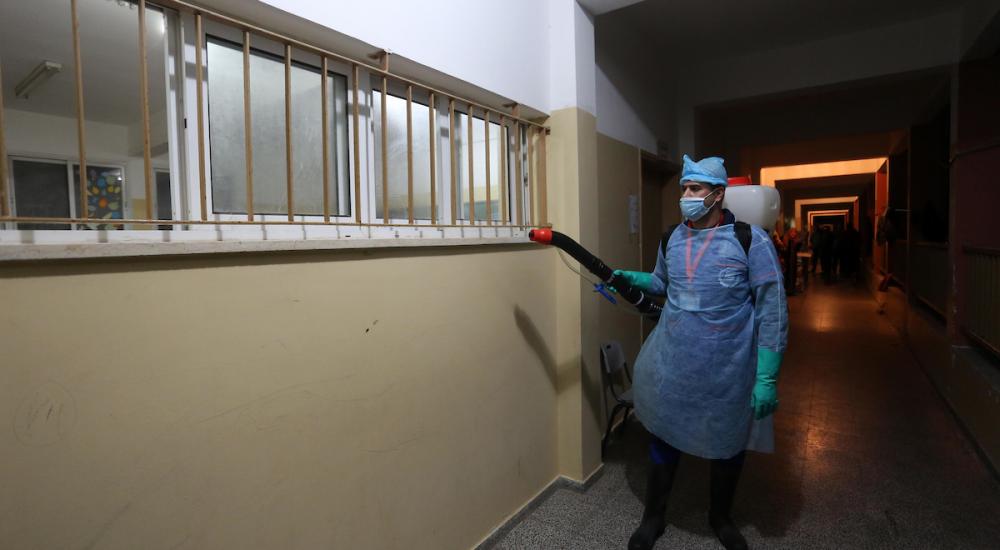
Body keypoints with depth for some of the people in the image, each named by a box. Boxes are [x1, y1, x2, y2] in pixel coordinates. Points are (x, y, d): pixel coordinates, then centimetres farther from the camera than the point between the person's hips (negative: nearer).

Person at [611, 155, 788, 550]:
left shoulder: (750, 241, -13)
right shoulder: (671, 240, 1)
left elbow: (773, 312, -13)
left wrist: (767, 378, -16)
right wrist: (632, 278, -2)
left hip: (728, 372, -2)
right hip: (672, 366, 3)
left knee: (728, 444, 18)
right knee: (664, 435, 14)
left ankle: (720, 517, 47)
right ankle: (653, 517, 38)